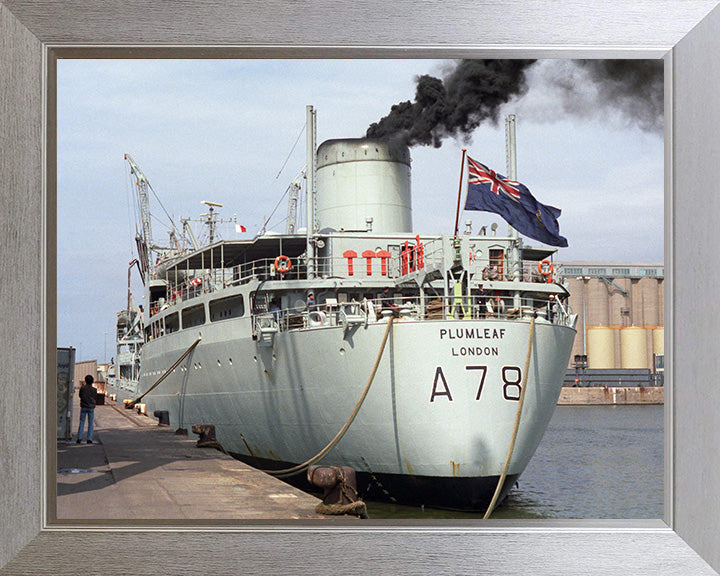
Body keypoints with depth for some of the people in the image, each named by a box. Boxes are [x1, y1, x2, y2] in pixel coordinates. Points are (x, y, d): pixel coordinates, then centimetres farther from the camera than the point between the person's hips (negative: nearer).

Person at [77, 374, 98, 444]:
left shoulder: (82, 388, -6)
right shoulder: (94, 390, -7)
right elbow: (95, 399, 1)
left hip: (83, 407, 1)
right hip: (91, 408, -1)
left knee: (82, 423, 8)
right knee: (90, 424, 5)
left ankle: (79, 437, 2)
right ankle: (89, 439, 1)